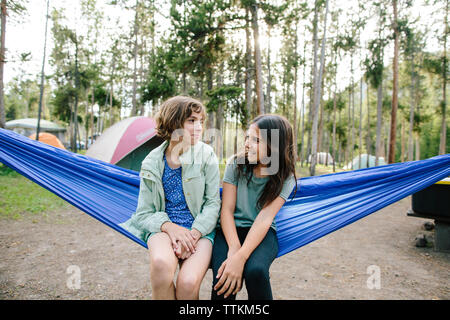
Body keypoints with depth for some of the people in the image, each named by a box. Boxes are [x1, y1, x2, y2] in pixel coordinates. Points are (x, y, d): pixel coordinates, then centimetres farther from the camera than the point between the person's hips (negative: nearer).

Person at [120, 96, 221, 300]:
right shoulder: (152, 163, 3)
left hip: (200, 229, 0)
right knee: (161, 263, -34)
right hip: (164, 228, 1)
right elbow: (145, 212, 5)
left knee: (188, 283, -28)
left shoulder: (206, 155, 0)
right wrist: (169, 227, -16)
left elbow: (213, 202, 0)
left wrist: (194, 234, -15)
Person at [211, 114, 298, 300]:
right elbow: (226, 209, -8)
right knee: (223, 279, -28)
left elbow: (264, 218, -18)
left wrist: (240, 257, -30)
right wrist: (234, 248, -24)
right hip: (230, 229, 1)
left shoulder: (285, 178, -7)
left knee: (255, 270, -31)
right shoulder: (236, 163, -5)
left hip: (262, 234, 0)